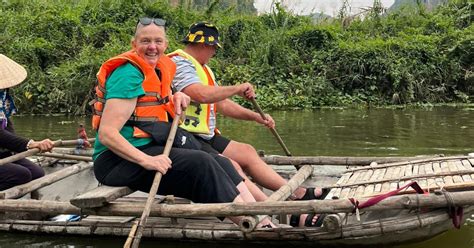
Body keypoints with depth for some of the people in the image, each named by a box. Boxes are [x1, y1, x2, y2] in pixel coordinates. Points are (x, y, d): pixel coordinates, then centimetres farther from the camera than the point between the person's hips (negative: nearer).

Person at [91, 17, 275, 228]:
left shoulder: (160, 69, 13)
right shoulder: (129, 74, -15)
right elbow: (106, 134, -23)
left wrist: (176, 99, 11)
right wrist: (147, 160, -34)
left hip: (146, 151, 10)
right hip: (117, 162, -10)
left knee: (220, 164, -3)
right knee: (199, 163, -25)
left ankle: (265, 219, -13)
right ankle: (258, 226, -23)